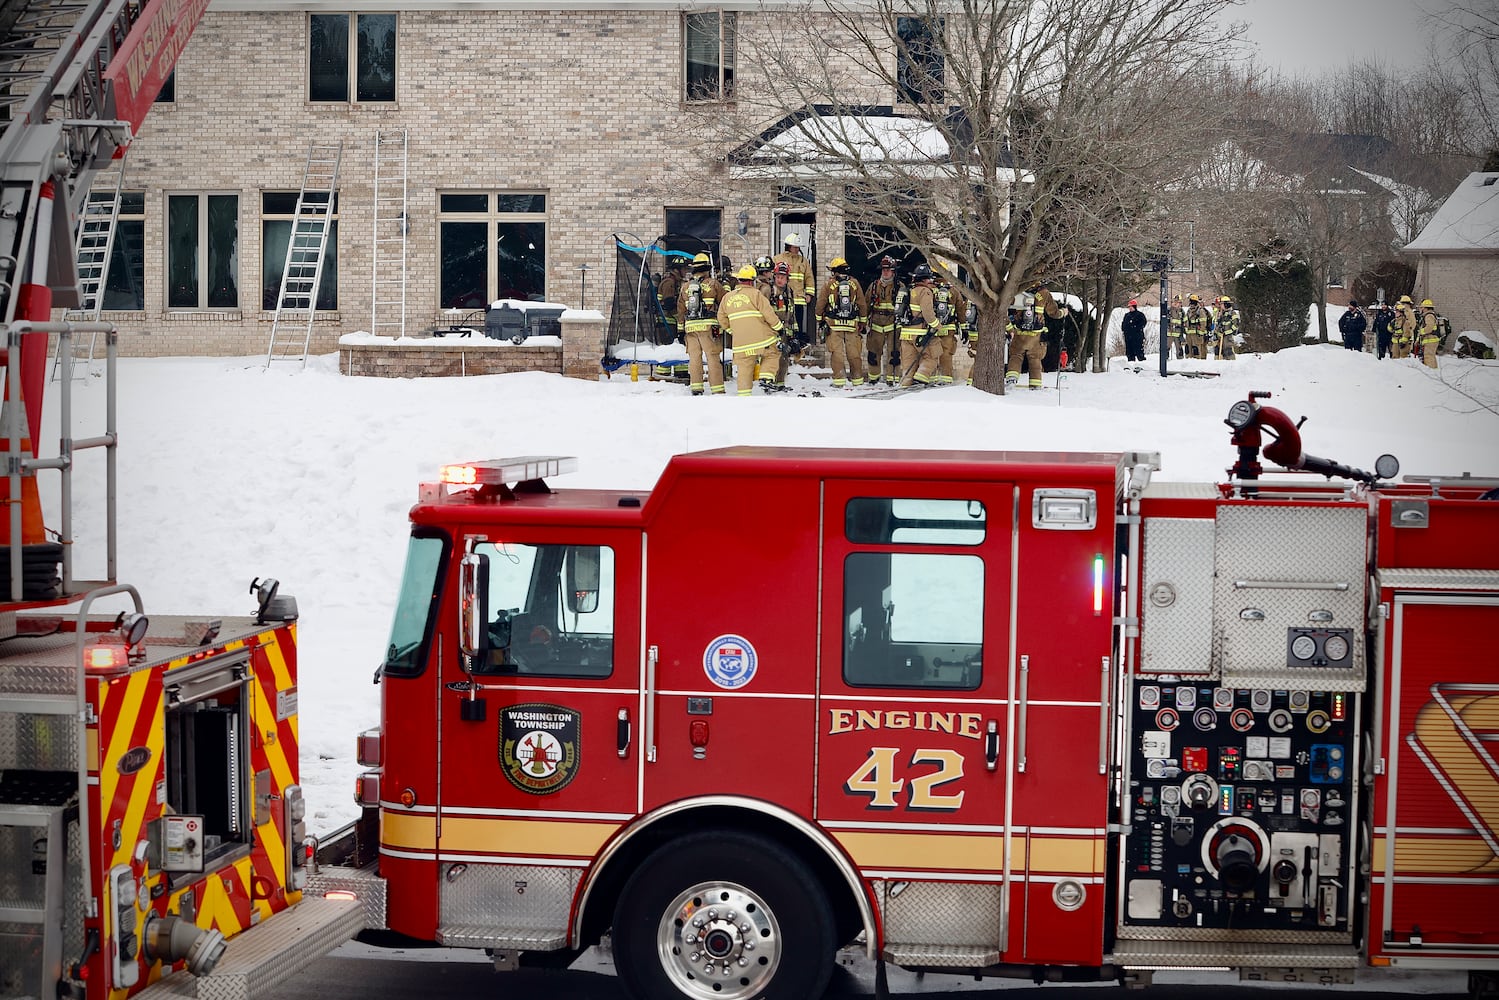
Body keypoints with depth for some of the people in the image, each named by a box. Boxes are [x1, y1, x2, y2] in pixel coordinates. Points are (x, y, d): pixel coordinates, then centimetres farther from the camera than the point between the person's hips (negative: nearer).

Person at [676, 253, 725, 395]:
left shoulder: (685, 287, 14)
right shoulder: (713, 284, 1)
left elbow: (681, 309, 17)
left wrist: (681, 329, 22)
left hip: (690, 326, 4)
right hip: (709, 326, -4)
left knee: (694, 358, 8)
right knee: (713, 357, -3)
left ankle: (696, 388, 6)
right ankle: (717, 390, -6)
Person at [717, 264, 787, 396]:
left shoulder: (727, 297, 10)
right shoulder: (755, 294, -6)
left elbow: (722, 318, 18)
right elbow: (768, 313, -7)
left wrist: (731, 331, 31)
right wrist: (779, 327, 7)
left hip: (740, 342, 4)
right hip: (761, 338, -4)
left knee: (744, 367, 8)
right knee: (771, 355, 17)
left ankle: (744, 394, 6)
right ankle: (767, 377, -1)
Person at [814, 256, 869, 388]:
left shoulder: (829, 284, -4)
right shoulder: (855, 283, 4)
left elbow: (820, 303, 1)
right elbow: (862, 304, 8)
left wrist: (820, 319, 16)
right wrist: (863, 322, 18)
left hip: (833, 324, -2)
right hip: (852, 324, 2)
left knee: (837, 353, 0)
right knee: (854, 353, 7)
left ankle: (839, 380, -3)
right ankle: (857, 379, 13)